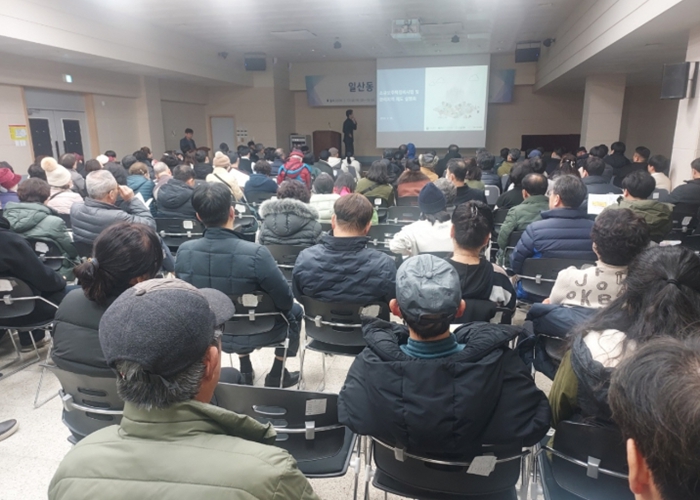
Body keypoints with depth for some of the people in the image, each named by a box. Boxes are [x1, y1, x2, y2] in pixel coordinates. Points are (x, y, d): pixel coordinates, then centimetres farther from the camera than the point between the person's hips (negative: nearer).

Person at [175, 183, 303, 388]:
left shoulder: (184, 251, -16)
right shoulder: (255, 253, -31)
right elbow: (285, 300, -19)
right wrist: (287, 308, 4)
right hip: (251, 334, -4)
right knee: (294, 311, 25)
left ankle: (245, 372, 42)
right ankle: (276, 375, 32)